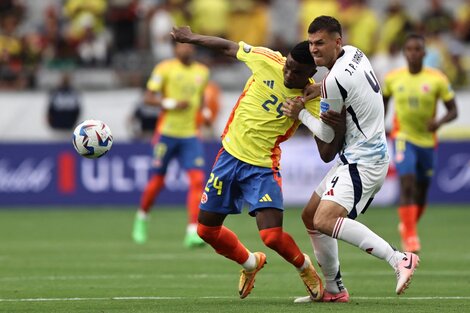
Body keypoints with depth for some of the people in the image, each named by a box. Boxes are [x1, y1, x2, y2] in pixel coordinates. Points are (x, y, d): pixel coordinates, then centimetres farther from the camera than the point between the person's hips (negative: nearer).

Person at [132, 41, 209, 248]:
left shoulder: (202, 72, 11)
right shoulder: (165, 68, -4)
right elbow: (148, 97, -6)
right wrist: (171, 103, -19)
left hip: (191, 135, 3)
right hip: (167, 133, -3)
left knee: (197, 179, -13)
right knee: (158, 180, 5)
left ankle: (193, 232, -16)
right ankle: (141, 218, 33)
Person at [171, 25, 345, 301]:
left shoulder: (311, 98, -14)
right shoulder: (267, 61, -9)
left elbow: (326, 137, -24)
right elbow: (229, 47, 7)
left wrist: (332, 124, -46)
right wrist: (192, 38, 16)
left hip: (262, 167, -4)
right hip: (230, 155, 4)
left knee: (273, 236, -19)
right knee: (207, 230, 10)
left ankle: (305, 267, 15)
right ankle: (250, 263, 39)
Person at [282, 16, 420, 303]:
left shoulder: (335, 80, -20)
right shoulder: (354, 53, 7)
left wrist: (300, 114, 3)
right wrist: (320, 89, 13)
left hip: (363, 162, -11)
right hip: (357, 158, 11)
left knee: (324, 220, -26)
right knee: (310, 215, 16)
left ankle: (399, 260, -30)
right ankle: (334, 290, 22)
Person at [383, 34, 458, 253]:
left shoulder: (437, 79, -9)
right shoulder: (393, 78, -3)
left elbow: (453, 111, -5)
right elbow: (384, 101, 17)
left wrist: (439, 122, -25)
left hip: (427, 140, 1)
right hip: (403, 137, -1)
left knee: (421, 192, 12)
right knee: (407, 183, -22)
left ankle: (406, 226, 40)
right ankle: (410, 236, -23)